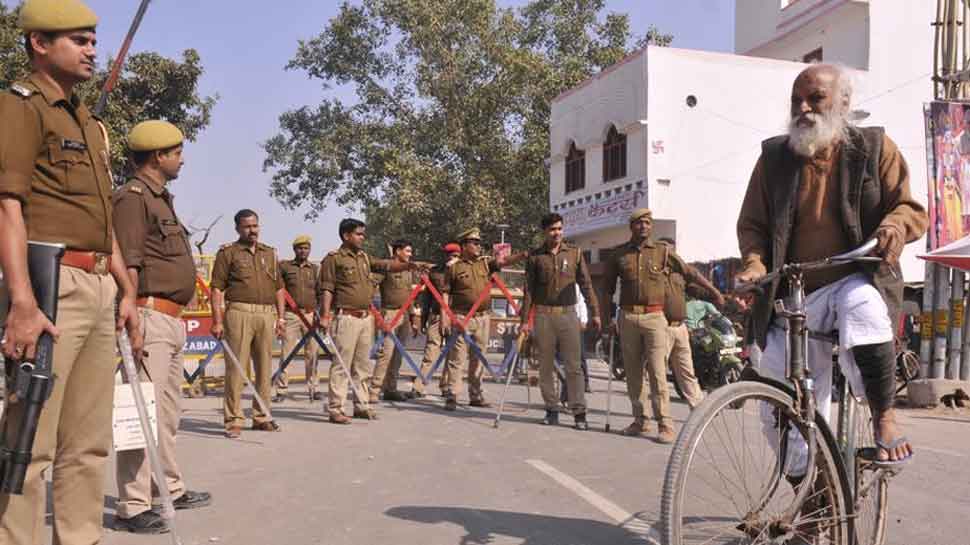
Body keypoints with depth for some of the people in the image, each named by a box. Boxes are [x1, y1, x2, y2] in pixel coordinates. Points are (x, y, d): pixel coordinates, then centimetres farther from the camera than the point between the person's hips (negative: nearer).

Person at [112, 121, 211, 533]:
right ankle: (132, 506, -4)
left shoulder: (161, 199, 22)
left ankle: (171, 489, 29)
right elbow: (127, 265, -17)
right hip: (151, 316, -10)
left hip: (172, 320, 10)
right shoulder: (133, 197, -8)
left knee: (167, 411, 17)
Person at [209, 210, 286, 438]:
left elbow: (278, 288, 19)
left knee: (265, 367, 9)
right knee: (236, 366, -4)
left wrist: (281, 316, 11)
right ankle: (233, 419, 2)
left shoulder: (270, 253, 18)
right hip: (239, 313, -5)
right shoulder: (227, 252, 3)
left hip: (267, 314, 5)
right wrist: (217, 321, -10)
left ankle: (261, 416, 19)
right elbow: (217, 288, -3)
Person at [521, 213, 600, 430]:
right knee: (546, 366, 6)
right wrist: (524, 319, 0)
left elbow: (585, 284, 7)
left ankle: (579, 412, 1)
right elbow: (529, 290, 4)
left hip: (568, 314, 0)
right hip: (543, 315, 1)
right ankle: (551, 410, 17)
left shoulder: (574, 253, 7)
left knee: (573, 365, -3)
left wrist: (594, 312, 1)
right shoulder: (535, 256, 5)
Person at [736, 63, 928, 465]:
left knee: (862, 307, -39)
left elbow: (910, 207, 3)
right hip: (793, 297, 2)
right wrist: (754, 262, -12)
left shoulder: (875, 147, 3)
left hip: (856, 282, -2)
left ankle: (884, 417, -18)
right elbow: (752, 223, 9)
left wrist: (894, 227, -22)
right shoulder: (774, 156, 5)